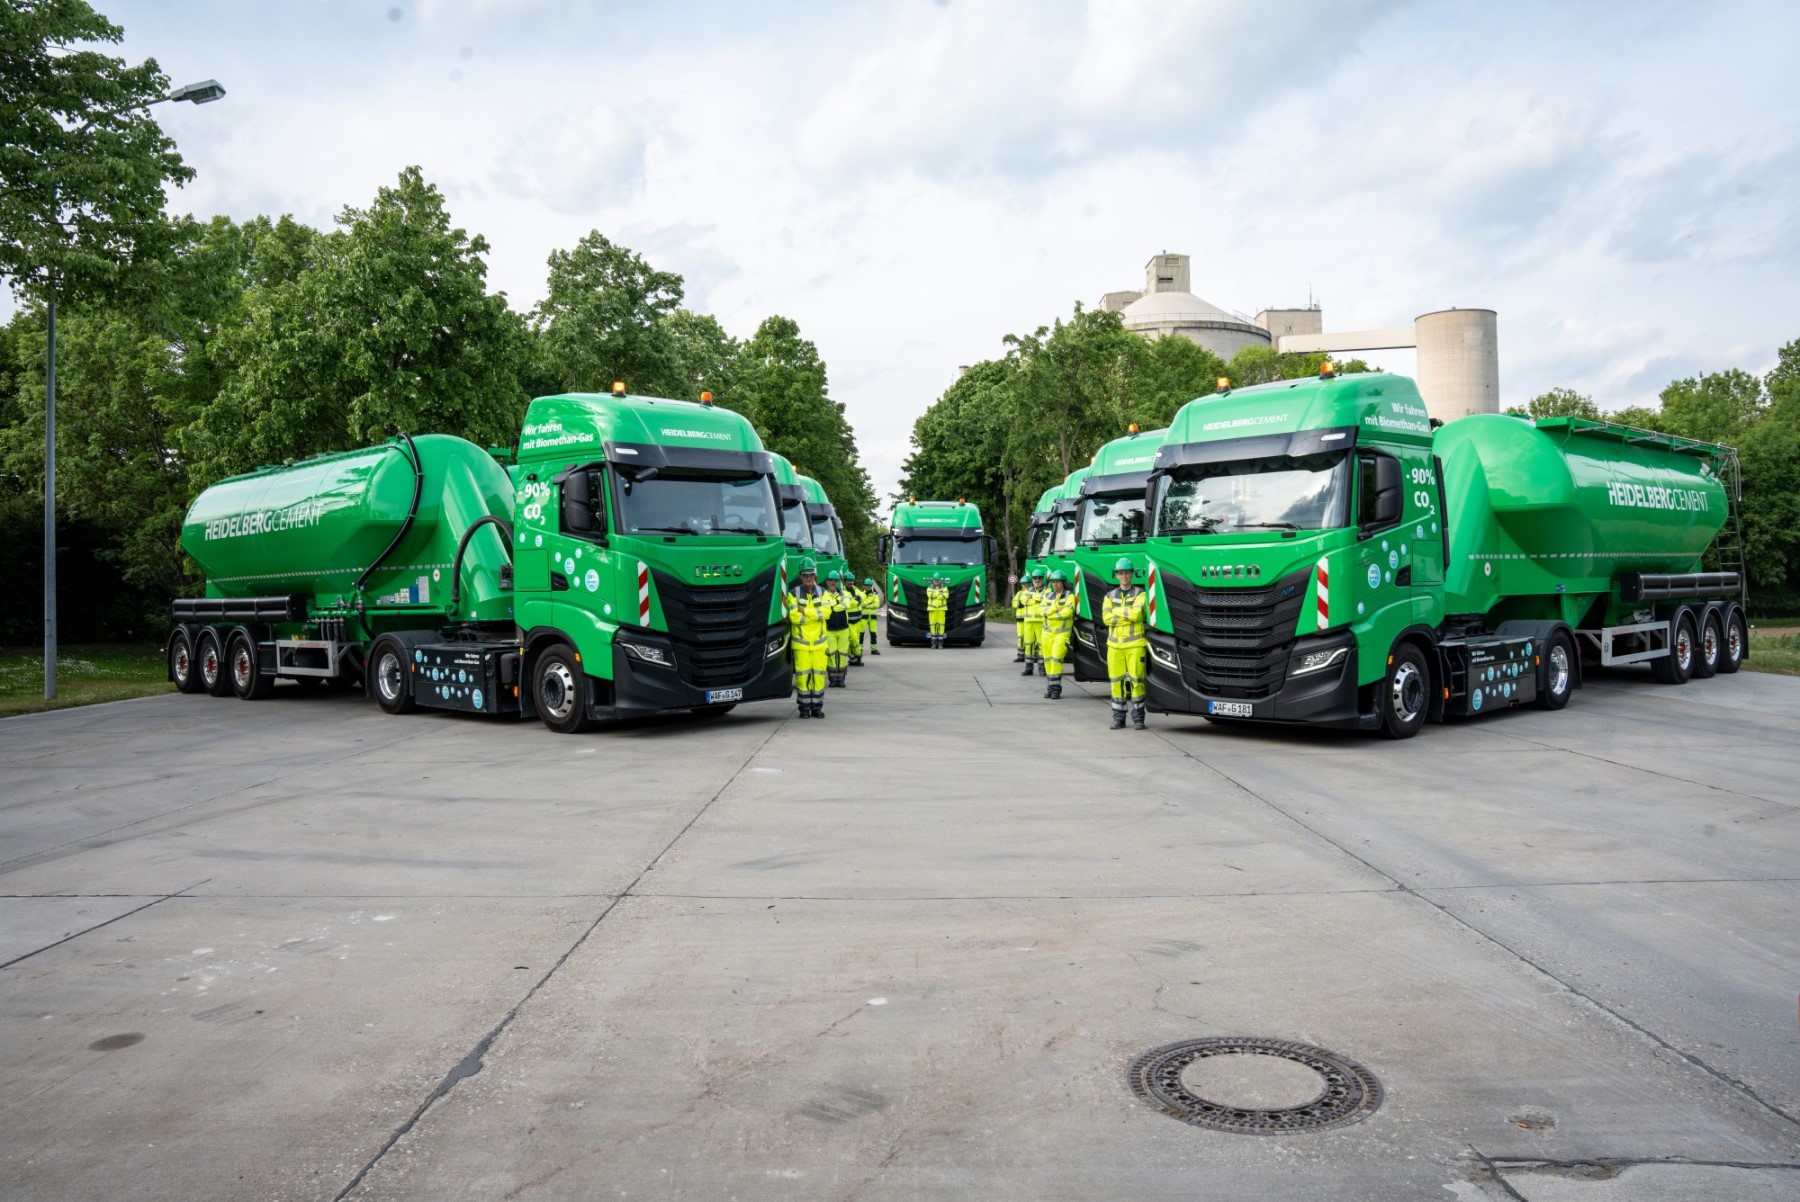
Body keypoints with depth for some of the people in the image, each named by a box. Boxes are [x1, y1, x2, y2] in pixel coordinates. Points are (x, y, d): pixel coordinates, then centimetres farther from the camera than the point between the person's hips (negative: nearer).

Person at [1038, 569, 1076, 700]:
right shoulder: (1047, 596, 12)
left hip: (1062, 633, -5)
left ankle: (1056, 688, -14)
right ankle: (1049, 686, 14)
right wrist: (1054, 608, -16)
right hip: (1047, 632, 5)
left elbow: (1067, 612, -18)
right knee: (1048, 660, 5)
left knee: (1056, 658, -16)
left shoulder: (1069, 596, -2)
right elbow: (1040, 610, -2)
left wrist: (1048, 614, -10)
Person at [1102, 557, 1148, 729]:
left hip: (1135, 644, -3)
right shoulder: (1110, 596, 13)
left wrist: (1117, 611, -4)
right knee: (1117, 681, 3)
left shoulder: (1139, 594, 3)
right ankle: (1118, 718, 9)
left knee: (1136, 680, -4)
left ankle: (1138, 718, 4)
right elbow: (1106, 619, -2)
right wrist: (1127, 615, -8)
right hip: (1114, 644, 3)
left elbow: (1136, 614, -15)